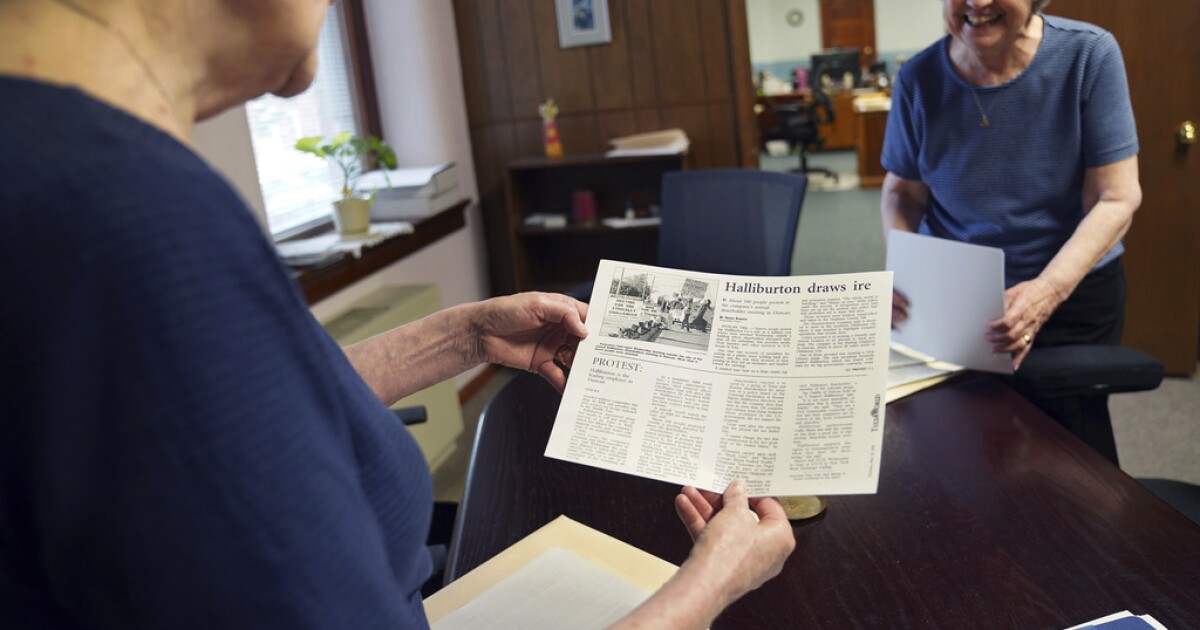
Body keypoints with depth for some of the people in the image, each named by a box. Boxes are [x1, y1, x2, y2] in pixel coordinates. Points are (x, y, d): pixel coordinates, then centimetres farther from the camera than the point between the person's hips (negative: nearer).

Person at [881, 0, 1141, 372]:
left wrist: (1051, 288, -31)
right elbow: (903, 191, 2)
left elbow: (1116, 198, -15)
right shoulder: (919, 79, -10)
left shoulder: (1089, 53, -14)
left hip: (1073, 291, 0)